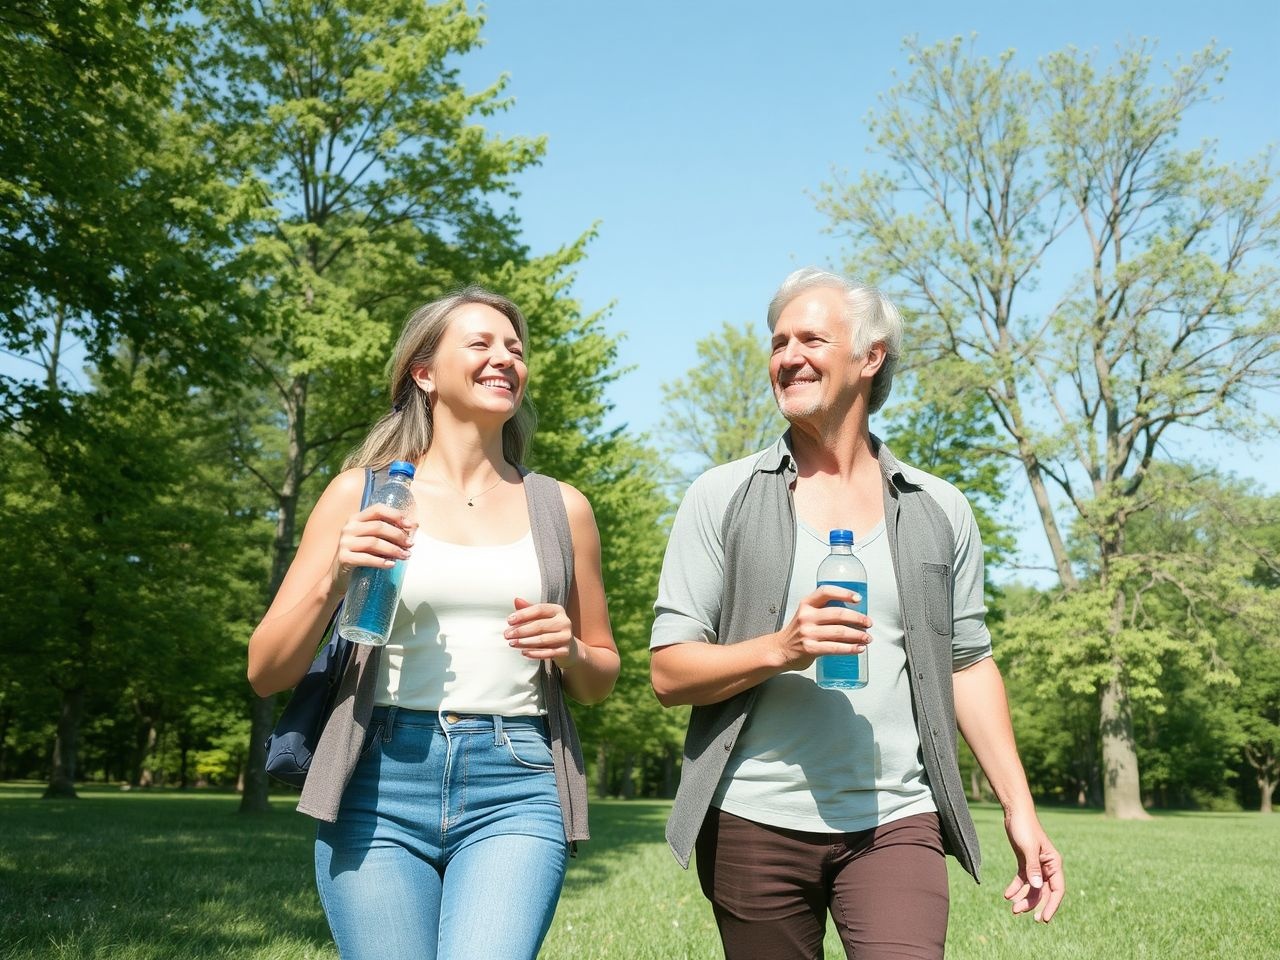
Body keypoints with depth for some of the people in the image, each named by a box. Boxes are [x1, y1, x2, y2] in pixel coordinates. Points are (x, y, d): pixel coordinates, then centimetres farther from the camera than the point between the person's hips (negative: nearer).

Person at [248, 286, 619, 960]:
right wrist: (333, 581, -13)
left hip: (515, 790, 0)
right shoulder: (361, 493, 5)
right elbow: (266, 673, 4)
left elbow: (601, 679, 18)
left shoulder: (560, 508, 9)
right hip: (380, 784, 0)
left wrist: (570, 652, -4)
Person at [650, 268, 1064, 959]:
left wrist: (1019, 808, 6)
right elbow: (669, 673, -2)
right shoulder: (722, 498, 1)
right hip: (756, 822, 0)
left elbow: (968, 663, 12)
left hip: (895, 823, 1)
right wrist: (780, 649, -19)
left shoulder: (938, 511, 8)